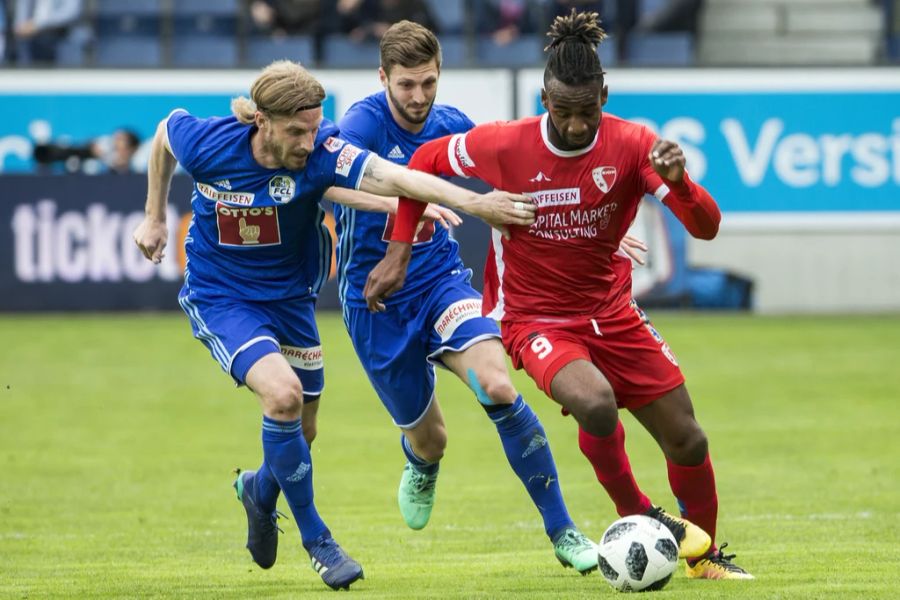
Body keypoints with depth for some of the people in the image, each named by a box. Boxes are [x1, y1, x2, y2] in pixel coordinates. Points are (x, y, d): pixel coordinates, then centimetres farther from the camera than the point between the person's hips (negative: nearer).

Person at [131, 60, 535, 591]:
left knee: (300, 430, 14)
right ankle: (315, 538, -7)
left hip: (290, 297, 3)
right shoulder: (207, 143, -24)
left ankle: (260, 489, 52)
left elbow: (389, 175, -43)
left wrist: (470, 202, -58)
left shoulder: (321, 153, -27)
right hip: (220, 299, -3)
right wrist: (156, 217, 8)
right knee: (282, 393, -26)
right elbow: (165, 133, 0)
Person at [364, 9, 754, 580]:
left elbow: (707, 227, -19)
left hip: (611, 313, 3)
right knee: (596, 402, -33)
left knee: (688, 440, 4)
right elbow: (424, 162, 1)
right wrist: (399, 253, -2)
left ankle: (705, 555, 31)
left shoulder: (633, 145, -14)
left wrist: (678, 180, -39)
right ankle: (638, 517, -8)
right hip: (535, 319, -3)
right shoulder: (504, 146, -17)